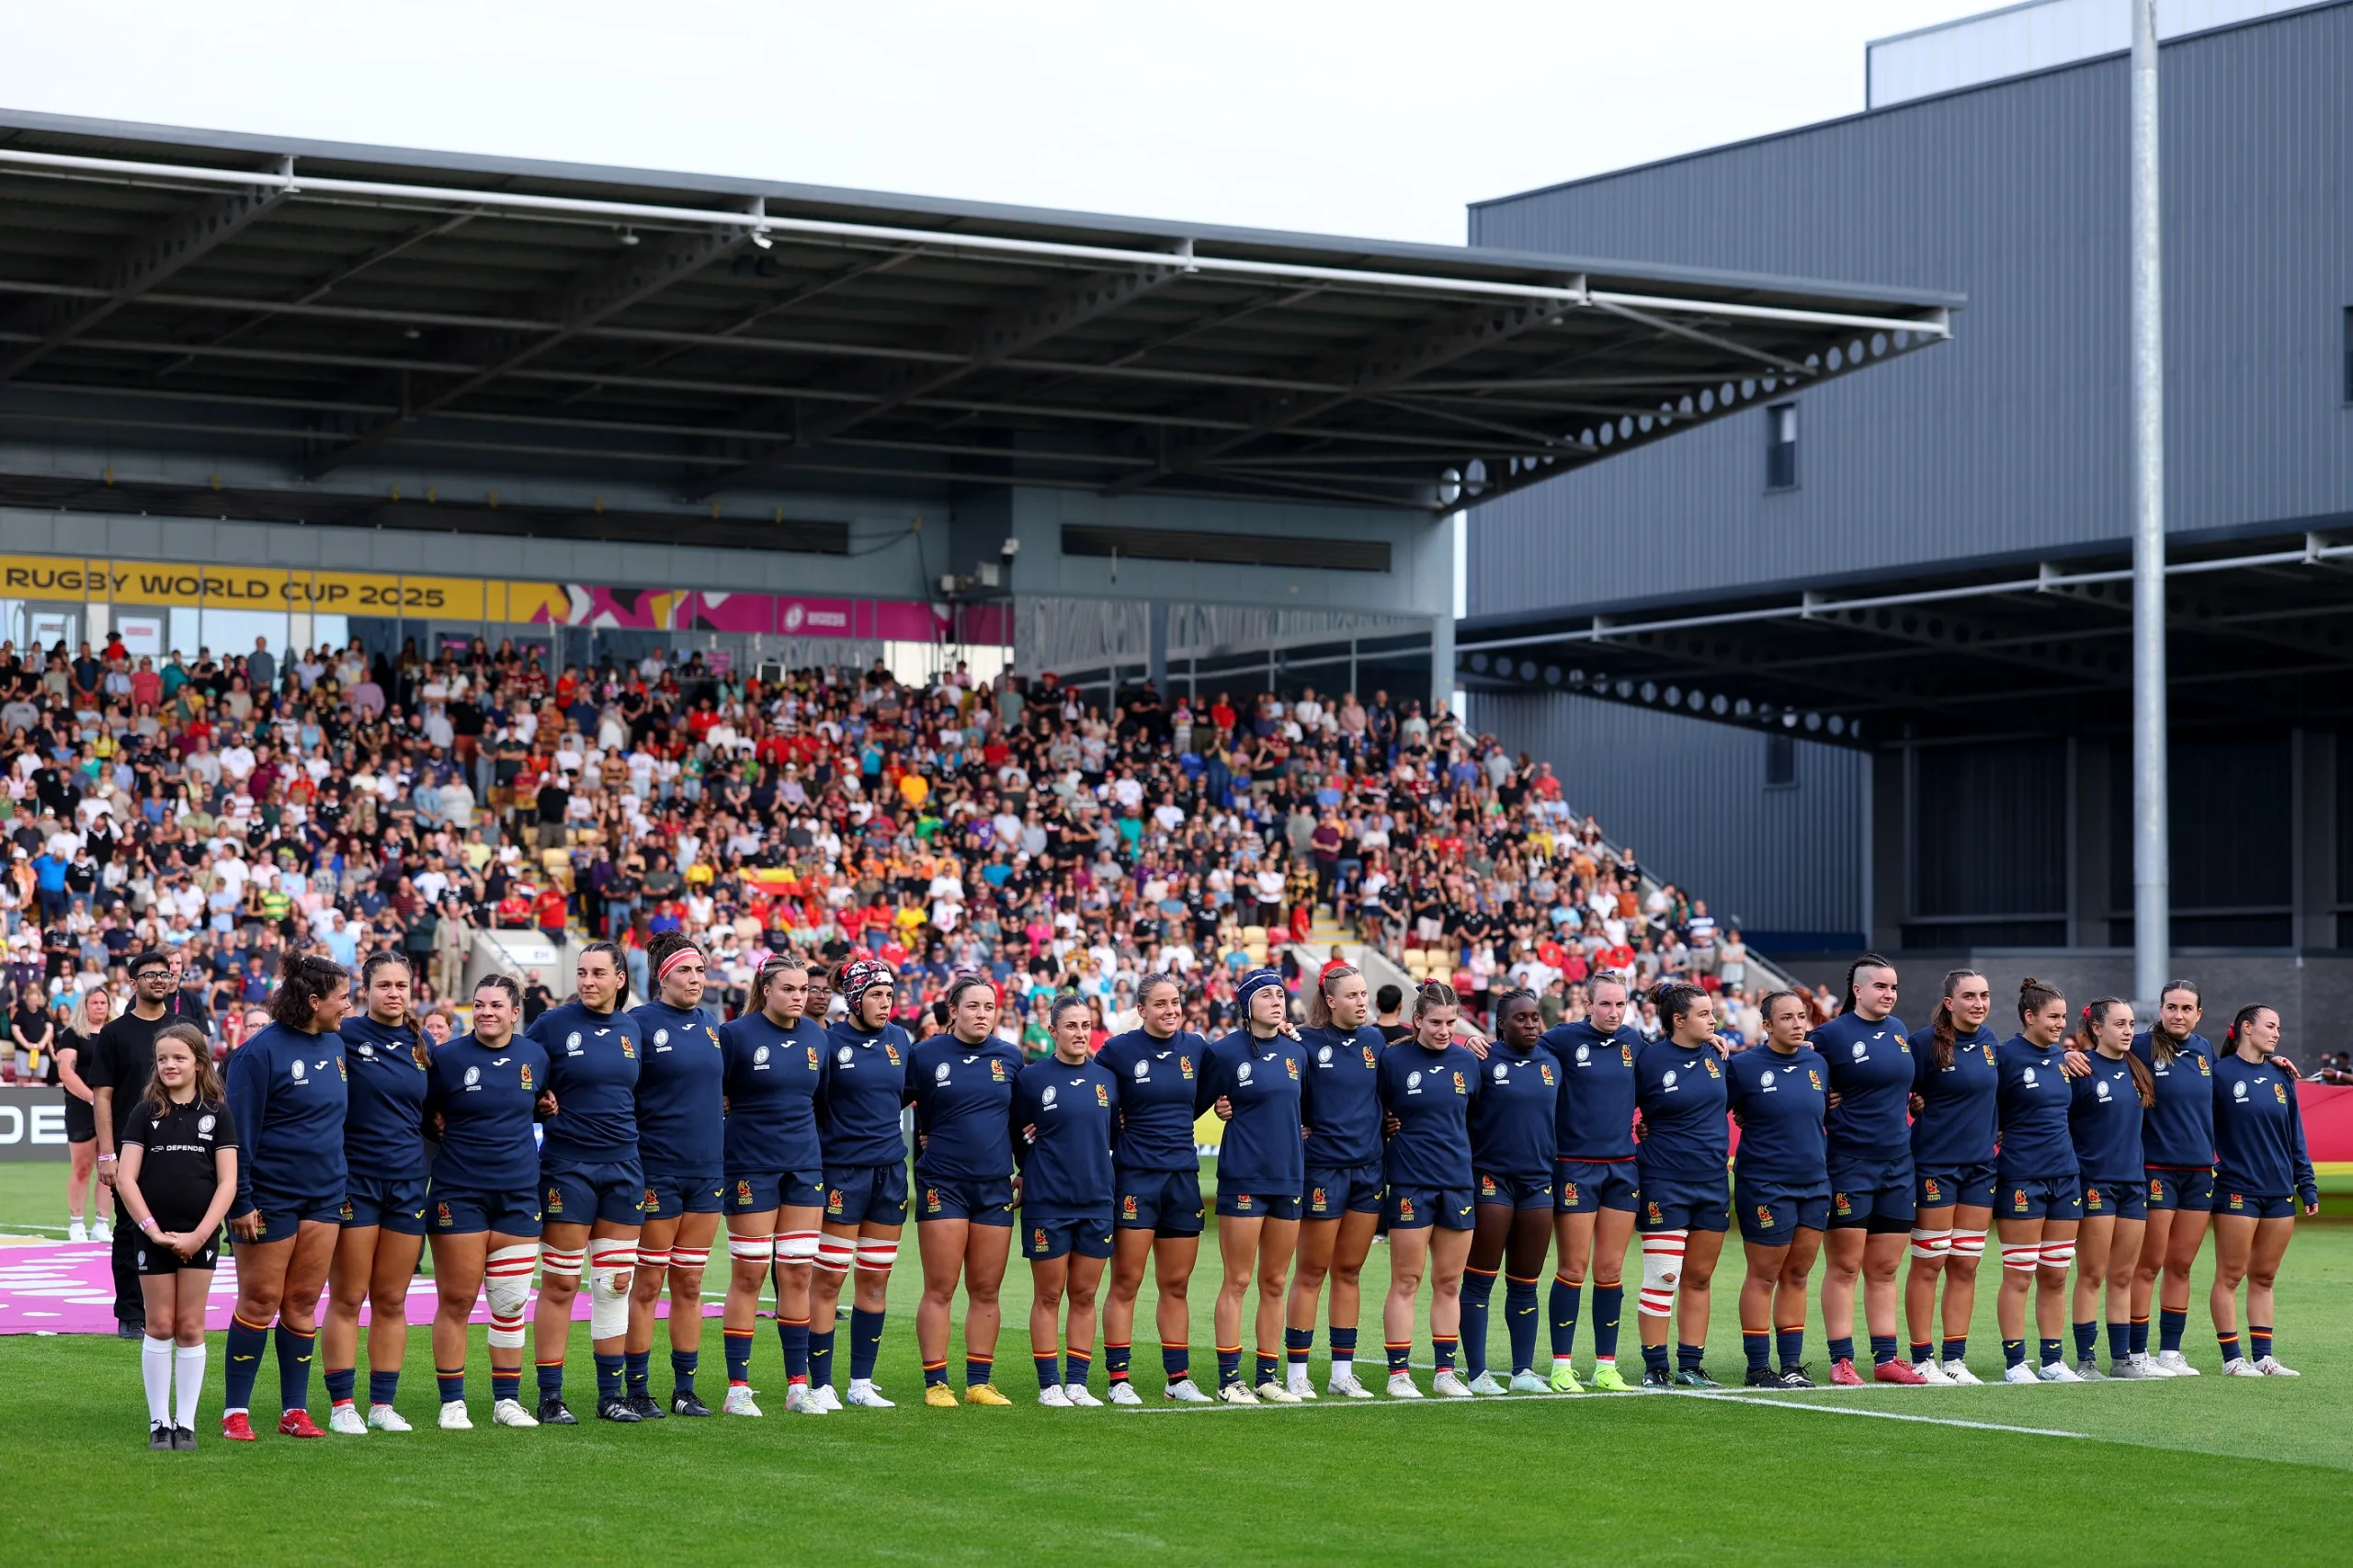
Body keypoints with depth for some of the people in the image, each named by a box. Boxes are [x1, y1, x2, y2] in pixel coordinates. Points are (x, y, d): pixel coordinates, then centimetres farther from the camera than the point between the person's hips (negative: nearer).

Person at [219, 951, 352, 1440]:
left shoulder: (335, 1045, 7)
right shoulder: (261, 1052, -14)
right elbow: (239, 1131, -14)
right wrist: (241, 1202, -16)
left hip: (324, 1196, 6)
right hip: (271, 1196, -6)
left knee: (303, 1302, 8)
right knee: (260, 1301, -1)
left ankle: (296, 1410, 14)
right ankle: (235, 1412, 8)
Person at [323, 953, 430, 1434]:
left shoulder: (422, 1046, 9)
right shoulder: (345, 1037, -6)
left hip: (408, 1184, 4)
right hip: (354, 1181, -4)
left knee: (392, 1301, 7)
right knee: (347, 1298, 0)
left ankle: (383, 1404, 13)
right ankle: (341, 1405, 4)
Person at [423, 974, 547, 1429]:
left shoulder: (535, 1056, 6)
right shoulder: (448, 1058, -3)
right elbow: (421, 1114, 5)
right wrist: (443, 1130, -8)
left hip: (518, 1195, 3)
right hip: (458, 1194, -3)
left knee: (511, 1302, 5)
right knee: (456, 1301, -1)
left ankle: (507, 1400, 14)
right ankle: (452, 1403, 7)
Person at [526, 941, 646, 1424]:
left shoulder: (632, 1030, 9)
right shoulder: (553, 1024, -4)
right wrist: (542, 1103, -15)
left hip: (623, 1166, 5)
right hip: (567, 1164, -5)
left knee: (616, 1283, 7)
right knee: (560, 1285, -2)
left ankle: (611, 1394, 14)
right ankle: (550, 1397, 4)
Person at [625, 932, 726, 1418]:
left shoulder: (711, 1026, 11)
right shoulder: (641, 1023, -7)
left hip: (706, 1170, 5)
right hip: (657, 1171, -5)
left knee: (690, 1283, 9)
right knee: (648, 1283, 0)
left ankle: (685, 1388, 15)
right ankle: (636, 1390, 7)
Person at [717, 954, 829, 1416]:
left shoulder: (816, 1036, 7)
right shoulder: (737, 1034, -8)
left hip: (804, 1166, 5)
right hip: (752, 1167, -5)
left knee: (798, 1275, 5)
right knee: (748, 1276, -2)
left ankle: (797, 1386, 10)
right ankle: (738, 1388, 3)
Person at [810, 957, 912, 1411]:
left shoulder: (900, 1040, 8)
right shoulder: (829, 1041, -7)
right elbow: (809, 1104, -8)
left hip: (890, 1169, 5)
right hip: (842, 1168, -5)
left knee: (876, 1280, 8)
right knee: (828, 1279, -3)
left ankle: (862, 1382, 16)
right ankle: (821, 1385, 3)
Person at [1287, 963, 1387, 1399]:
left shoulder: (1375, 1040, 7)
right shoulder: (1307, 1043, -8)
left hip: (1368, 1167, 5)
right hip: (1323, 1166, -5)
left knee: (1349, 1271, 10)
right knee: (1311, 1273, 2)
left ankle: (1343, 1371, 15)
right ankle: (1296, 1372, 8)